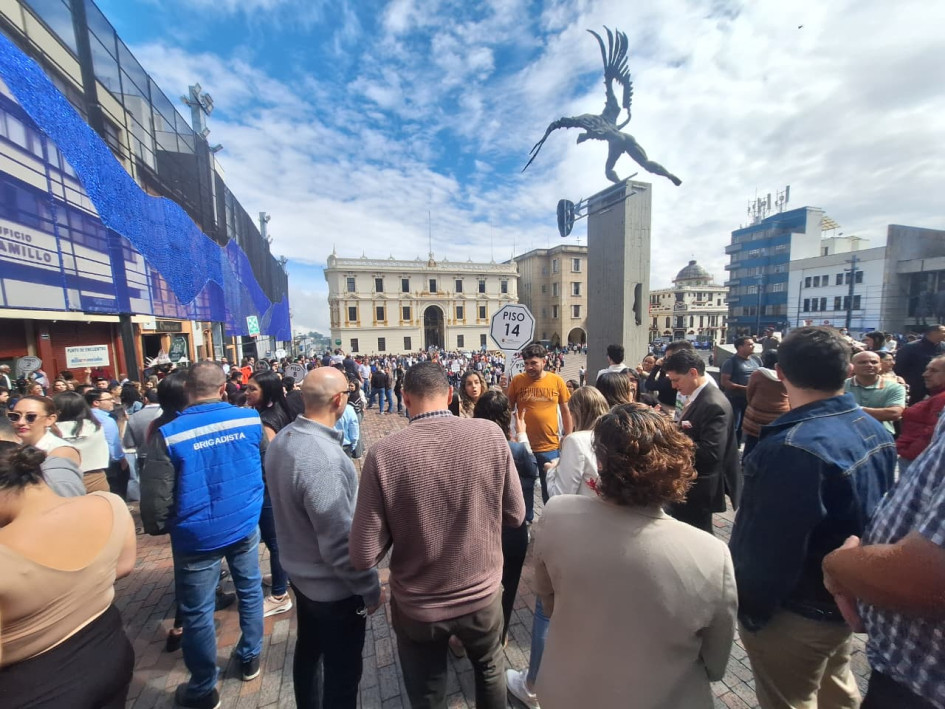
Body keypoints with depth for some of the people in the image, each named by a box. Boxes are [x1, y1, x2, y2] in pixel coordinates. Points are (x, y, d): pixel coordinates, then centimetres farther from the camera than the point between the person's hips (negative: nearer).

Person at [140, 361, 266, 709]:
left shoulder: (169, 434, -18)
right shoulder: (250, 419, -10)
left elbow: (155, 497, -15)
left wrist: (156, 527, 8)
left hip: (197, 535, -2)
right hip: (245, 525, 3)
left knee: (197, 612, 17)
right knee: (250, 590, 23)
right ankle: (250, 658, 43)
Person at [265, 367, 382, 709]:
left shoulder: (281, 440, -6)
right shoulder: (323, 459, -35)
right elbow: (340, 542, -29)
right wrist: (371, 588, -14)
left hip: (300, 573, 9)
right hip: (334, 587, -8)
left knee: (307, 652, 30)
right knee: (342, 672, 16)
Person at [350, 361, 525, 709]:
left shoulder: (383, 453, -24)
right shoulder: (491, 434, -19)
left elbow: (364, 556, -18)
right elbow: (515, 516, -7)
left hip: (418, 605, -1)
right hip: (483, 594, 2)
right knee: (490, 670, 34)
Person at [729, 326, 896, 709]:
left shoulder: (794, 447, -35)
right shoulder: (875, 429, -4)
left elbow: (768, 550, -30)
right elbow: (875, 512, 8)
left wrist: (749, 610, -13)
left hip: (798, 613, -7)